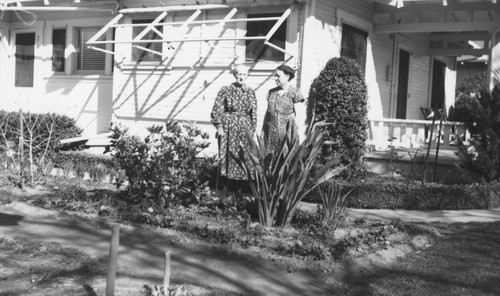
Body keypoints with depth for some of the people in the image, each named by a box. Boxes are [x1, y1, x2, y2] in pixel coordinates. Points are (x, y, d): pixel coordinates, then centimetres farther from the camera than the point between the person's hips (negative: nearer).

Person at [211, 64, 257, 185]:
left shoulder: (250, 92, 7)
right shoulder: (225, 90, -1)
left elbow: (254, 113, 8)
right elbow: (216, 109, -2)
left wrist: (252, 130, 3)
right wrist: (219, 126, -8)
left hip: (245, 128, 2)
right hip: (228, 127, -2)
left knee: (245, 155, 2)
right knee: (228, 154, 0)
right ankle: (226, 185, 10)